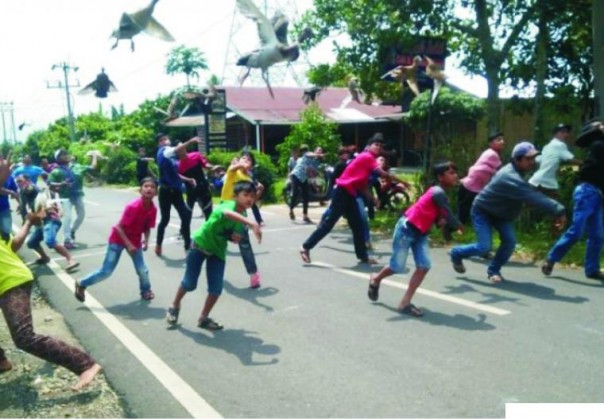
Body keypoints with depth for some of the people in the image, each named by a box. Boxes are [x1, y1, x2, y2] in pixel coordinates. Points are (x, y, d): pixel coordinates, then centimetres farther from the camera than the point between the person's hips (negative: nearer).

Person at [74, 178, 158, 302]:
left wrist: (146, 240, -17)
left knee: (142, 270, 1)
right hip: (118, 239, -5)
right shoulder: (133, 207, -31)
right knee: (106, 271, -2)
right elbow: (119, 227, -25)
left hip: (135, 241, 5)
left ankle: (146, 290, 30)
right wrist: (128, 244, -29)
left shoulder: (153, 209, -14)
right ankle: (81, 284, 21)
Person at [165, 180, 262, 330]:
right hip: (200, 244, -6)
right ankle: (174, 306, 33)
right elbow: (229, 214, -57)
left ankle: (203, 318, 19)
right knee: (189, 283, 4)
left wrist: (236, 237, -18)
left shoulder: (243, 216, -6)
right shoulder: (227, 206, -30)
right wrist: (252, 224, -72)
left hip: (218, 251, 6)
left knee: (216, 289, -2)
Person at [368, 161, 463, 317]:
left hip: (420, 232, 9)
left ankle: (405, 303, 3)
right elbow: (449, 216, -20)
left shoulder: (441, 193, 8)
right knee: (398, 267, -1)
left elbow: (439, 215, 12)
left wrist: (441, 222, -11)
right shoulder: (438, 193, -21)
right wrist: (459, 227, 0)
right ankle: (375, 280, 31)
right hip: (407, 228, -9)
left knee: (424, 266, -3)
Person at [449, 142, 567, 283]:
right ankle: (456, 254, 15)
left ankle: (493, 270, 12)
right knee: (484, 247, -13)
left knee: (510, 241, -7)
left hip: (500, 212, 9)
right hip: (482, 211, -9)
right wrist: (558, 210, -46)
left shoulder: (517, 171, -6)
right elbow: (533, 197, -44)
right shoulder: (511, 177, -37)